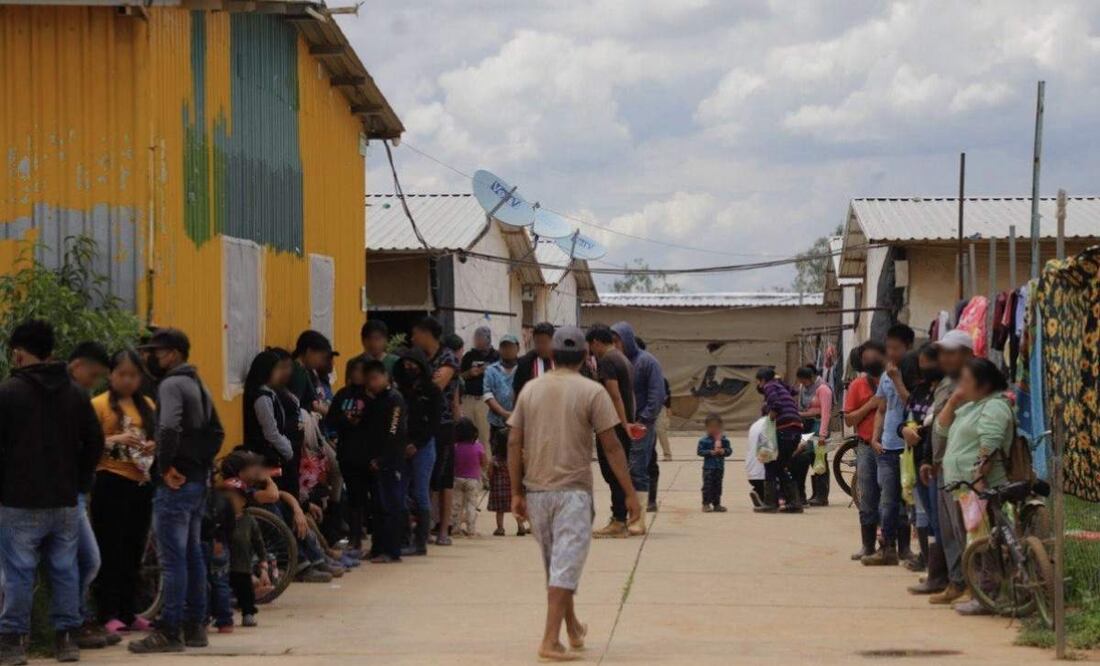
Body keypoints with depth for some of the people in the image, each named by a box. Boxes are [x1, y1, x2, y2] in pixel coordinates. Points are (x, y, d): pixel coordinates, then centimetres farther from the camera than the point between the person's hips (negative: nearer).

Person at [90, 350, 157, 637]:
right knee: (110, 550, -5)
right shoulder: (99, 404, -2)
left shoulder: (148, 406, 13)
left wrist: (155, 446, -3)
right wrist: (116, 440, -22)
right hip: (112, 483, -5)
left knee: (134, 550, 11)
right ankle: (108, 614, -3)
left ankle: (129, 612, 18)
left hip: (142, 483, 5)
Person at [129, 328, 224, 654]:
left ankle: (169, 631, -8)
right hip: (198, 480, 10)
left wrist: (166, 465, -20)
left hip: (175, 482, -10)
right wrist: (201, 462, 14)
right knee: (192, 554, 14)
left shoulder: (171, 385, -13)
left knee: (172, 558, -8)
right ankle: (195, 625, 18)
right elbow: (217, 433, 23)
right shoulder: (198, 385, 18)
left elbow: (169, 427, -29)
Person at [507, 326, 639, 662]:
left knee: (555, 564, 18)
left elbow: (514, 443, 3)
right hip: (572, 490, -4)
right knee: (566, 566, -4)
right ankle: (550, 640, -11)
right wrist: (630, 494, -4)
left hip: (536, 491, 4)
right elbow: (611, 446, -8)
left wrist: (516, 492, 8)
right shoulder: (592, 392, -6)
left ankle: (573, 628, 33)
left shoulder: (530, 390, 5)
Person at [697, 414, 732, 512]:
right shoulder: (704, 440, -7)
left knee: (718, 486, 10)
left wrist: (723, 451, -17)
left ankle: (717, 504, 17)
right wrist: (711, 452, -18)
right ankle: (706, 504, 2)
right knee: (708, 486, -4)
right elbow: (700, 451, -9)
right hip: (708, 467, -4)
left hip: (720, 467, 4)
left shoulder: (724, 440, 5)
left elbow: (729, 450, 5)